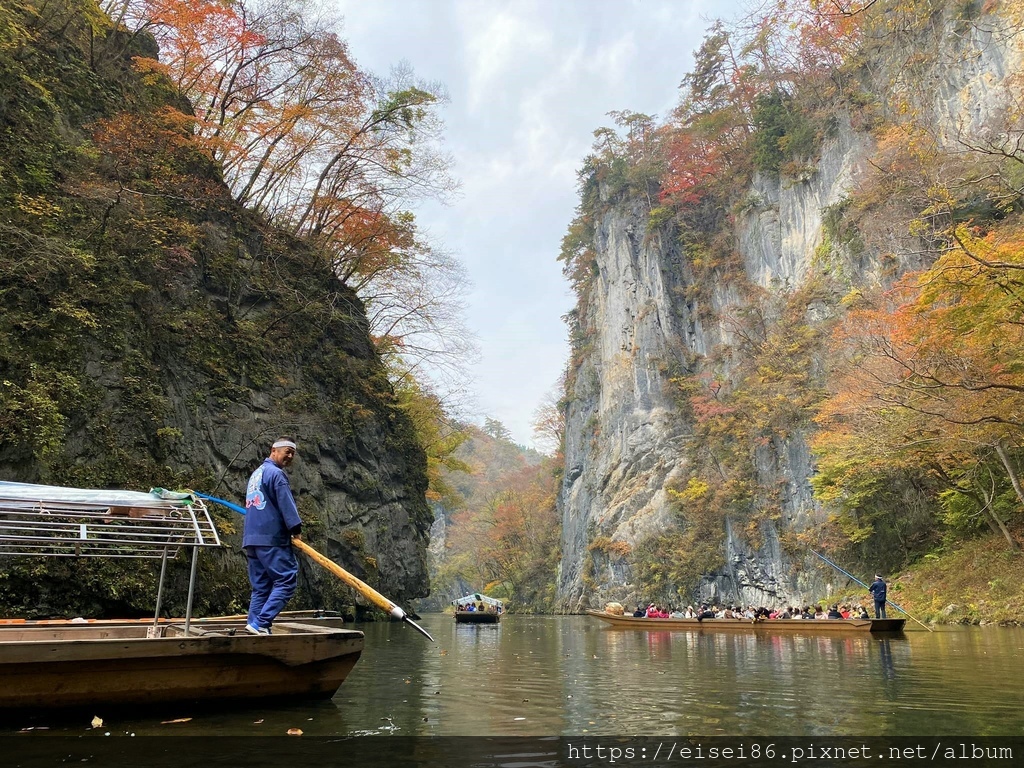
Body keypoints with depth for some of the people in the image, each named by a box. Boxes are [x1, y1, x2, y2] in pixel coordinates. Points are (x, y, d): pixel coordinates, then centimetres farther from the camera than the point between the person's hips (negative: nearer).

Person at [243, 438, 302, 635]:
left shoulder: (256, 473, 23)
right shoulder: (276, 473, -8)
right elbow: (286, 504, -15)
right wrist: (296, 528, -10)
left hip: (251, 538, 10)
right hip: (272, 538, -10)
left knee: (261, 586, 11)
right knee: (287, 580, -9)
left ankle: (254, 624, 7)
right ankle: (261, 623, -15)